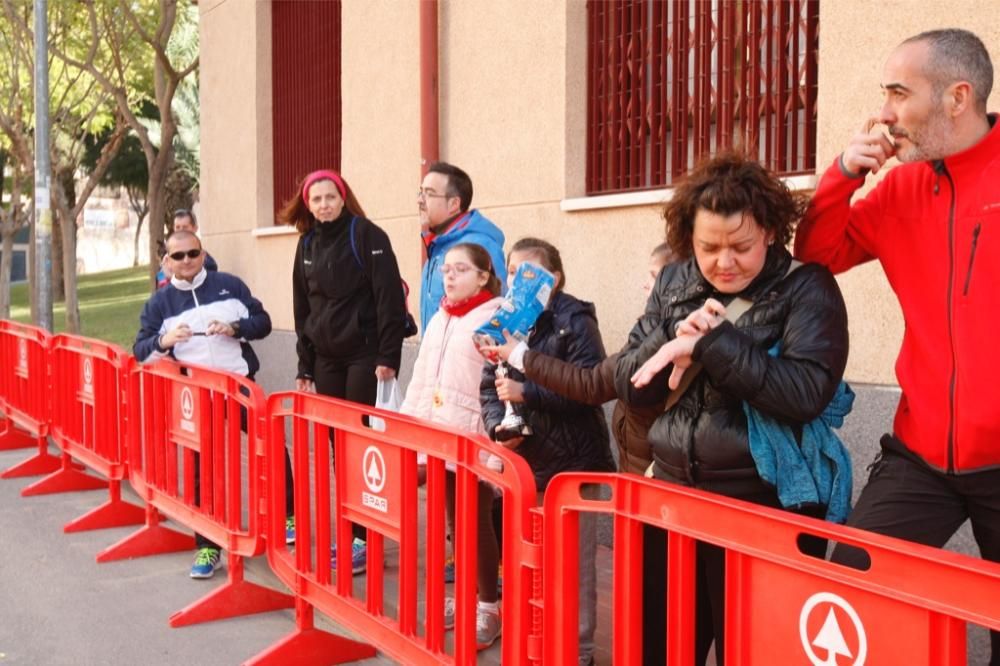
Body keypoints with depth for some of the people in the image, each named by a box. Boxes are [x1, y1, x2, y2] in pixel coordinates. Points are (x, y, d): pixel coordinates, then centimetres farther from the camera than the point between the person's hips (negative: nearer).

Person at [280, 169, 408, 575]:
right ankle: (349, 533, 16)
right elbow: (302, 310, 15)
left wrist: (388, 357, -19)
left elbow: (389, 298, -13)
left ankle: (366, 539, 3)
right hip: (326, 358, 6)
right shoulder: (307, 244, 12)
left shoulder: (367, 236, -7)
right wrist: (304, 367, 12)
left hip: (365, 355, -6)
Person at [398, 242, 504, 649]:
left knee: (477, 522, 2)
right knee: (453, 520, 14)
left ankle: (488, 607, 15)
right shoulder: (439, 319, 15)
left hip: (474, 438, -7)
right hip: (437, 435, 7)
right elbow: (420, 378, 17)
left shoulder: (496, 317, -10)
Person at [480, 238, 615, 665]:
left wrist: (527, 392, -22)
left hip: (572, 459, -6)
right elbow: (489, 387, 7)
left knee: (573, 562, 5)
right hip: (523, 461, 6)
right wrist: (497, 425, -12)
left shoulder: (574, 320, -11)